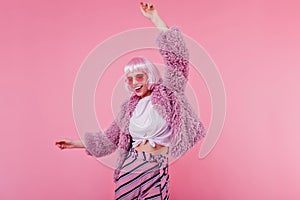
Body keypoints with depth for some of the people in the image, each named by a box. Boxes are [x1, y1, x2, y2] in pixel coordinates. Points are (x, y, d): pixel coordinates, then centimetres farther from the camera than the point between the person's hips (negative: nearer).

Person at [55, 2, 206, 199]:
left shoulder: (167, 93, 2)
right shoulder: (129, 108, 12)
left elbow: (177, 54, -8)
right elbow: (109, 138, 22)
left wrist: (155, 18, -9)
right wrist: (76, 143, 26)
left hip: (158, 172, -3)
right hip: (131, 168, 3)